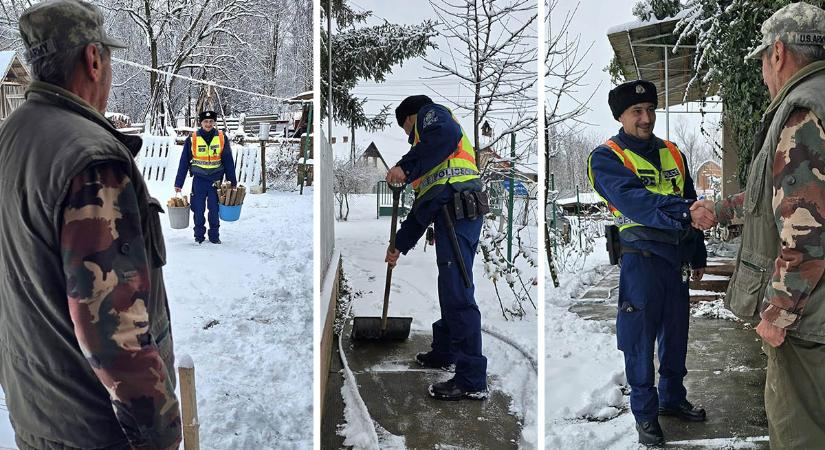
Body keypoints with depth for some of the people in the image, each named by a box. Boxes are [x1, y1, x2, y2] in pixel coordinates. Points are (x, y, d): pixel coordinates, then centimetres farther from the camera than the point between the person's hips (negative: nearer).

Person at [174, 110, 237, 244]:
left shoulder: (222, 138, -2)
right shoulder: (192, 139, -4)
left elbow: (228, 161, 3)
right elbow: (184, 163, 1)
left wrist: (233, 181, 3)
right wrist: (178, 183, 0)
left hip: (216, 180, 0)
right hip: (199, 179, 0)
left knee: (214, 210, 5)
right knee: (198, 210, 4)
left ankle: (214, 236, 19)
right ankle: (199, 235, 19)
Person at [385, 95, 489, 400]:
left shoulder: (430, 113, 10)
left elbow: (447, 134, -18)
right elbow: (421, 207, 37)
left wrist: (406, 166, -15)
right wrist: (400, 245, 38)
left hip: (457, 207, -10)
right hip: (453, 213, 10)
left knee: (457, 294, -12)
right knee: (449, 287, 20)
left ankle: (472, 380, -12)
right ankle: (444, 352, 34)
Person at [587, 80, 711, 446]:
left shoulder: (673, 154, 12)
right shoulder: (606, 158, -8)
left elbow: (690, 203, 18)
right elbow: (635, 202, -24)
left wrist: (698, 255, 18)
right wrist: (685, 212, -35)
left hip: (677, 256, 6)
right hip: (640, 258, -6)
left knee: (677, 331, 16)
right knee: (641, 338, 1)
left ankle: (673, 398, 34)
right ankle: (645, 413, 15)